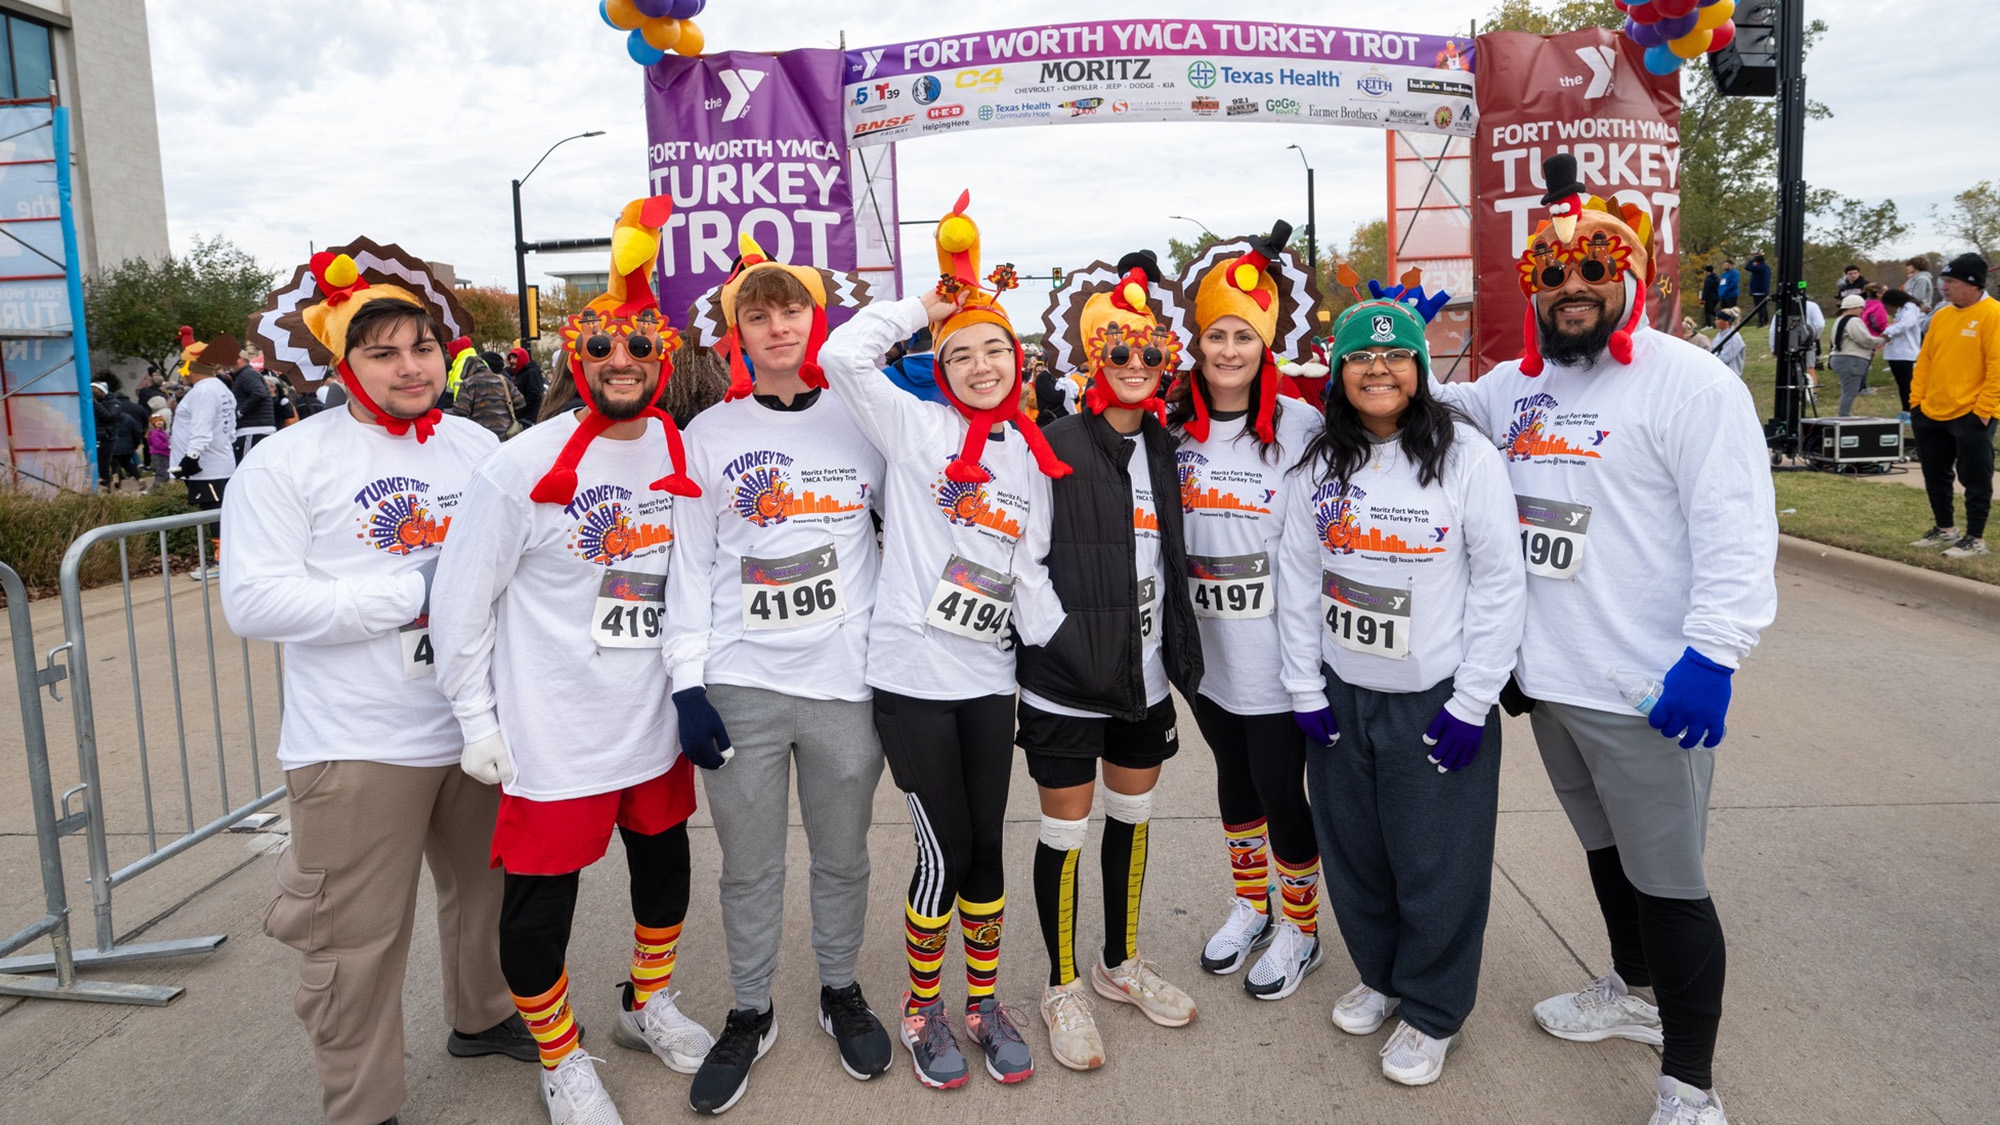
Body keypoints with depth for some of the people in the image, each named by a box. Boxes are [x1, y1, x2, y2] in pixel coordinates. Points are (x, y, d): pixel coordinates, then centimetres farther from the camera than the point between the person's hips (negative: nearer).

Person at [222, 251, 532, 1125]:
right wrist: (412, 594, -17)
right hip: (358, 745, -5)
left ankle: (481, 1017, 46)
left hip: (479, 724, 5)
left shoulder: (476, 446, 8)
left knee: (488, 891, 21)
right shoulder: (287, 460, -6)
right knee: (357, 939, 1)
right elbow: (252, 602, -14)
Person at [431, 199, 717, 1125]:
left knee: (663, 862, 20)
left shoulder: (684, 458, 1)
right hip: (551, 731, -5)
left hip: (656, 721, 5)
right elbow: (462, 601, -9)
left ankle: (648, 1005, 46)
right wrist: (476, 721, -8)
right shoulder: (521, 467, -13)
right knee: (539, 901, 3)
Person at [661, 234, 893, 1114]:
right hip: (740, 684, 0)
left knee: (842, 857, 13)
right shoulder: (708, 436, 4)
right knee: (749, 867, 10)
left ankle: (841, 992, 34)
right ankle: (749, 1015, 28)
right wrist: (687, 681, -4)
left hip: (847, 680, 0)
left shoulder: (862, 423, 4)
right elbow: (689, 565, 3)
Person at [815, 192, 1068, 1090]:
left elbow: (1030, 575, 10)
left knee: (985, 848, 12)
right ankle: (923, 1011, 25)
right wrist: (923, 306, -5)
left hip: (989, 678, 4)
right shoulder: (917, 427, -2)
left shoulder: (1032, 458, 10)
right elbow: (843, 355, -16)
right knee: (945, 851, 3)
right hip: (912, 676, -4)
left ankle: (985, 1005, 31)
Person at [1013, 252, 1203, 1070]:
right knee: (1065, 831, 6)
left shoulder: (1162, 446, 7)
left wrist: (1179, 654, 14)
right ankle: (1063, 989, 24)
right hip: (1067, 681, -6)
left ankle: (1121, 964, 37)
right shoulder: (1058, 448, -13)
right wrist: (1050, 643, -13)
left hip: (1146, 676, 6)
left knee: (1133, 819, 18)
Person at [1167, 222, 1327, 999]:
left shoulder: (1299, 428, -11)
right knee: (1233, 777, 20)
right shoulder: (1173, 428, 2)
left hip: (1277, 654, -4)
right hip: (1206, 651, 5)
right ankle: (1250, 907, 40)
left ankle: (1299, 928, 29)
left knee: (1281, 790, 6)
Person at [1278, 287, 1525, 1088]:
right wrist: (1304, 686, 1)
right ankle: (1379, 976, 38)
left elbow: (1502, 582, -9)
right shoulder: (1319, 464, 3)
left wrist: (1472, 702, -11)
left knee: (1437, 863, 5)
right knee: (1354, 849, 15)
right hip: (1341, 694, 4)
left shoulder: (1466, 456, -9)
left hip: (1435, 699, -4)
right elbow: (1297, 575, 5)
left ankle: (1431, 1011, 26)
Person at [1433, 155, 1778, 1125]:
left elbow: (1737, 531, -15)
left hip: (1648, 691, -6)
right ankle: (1636, 991, 46)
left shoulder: (1690, 383, -10)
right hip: (1548, 679, 7)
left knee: (1667, 882, 2)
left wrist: (1711, 653, -23)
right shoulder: (1514, 385, 10)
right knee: (1604, 849, 24)